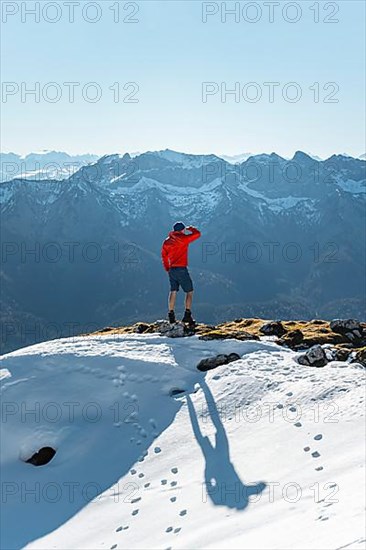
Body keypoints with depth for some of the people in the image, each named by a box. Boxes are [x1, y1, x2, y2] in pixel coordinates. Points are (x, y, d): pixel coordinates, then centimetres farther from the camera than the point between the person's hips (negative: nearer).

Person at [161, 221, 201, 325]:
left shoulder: (167, 241, 10)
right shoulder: (183, 238, -8)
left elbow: (164, 256, 15)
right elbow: (197, 234, 0)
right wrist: (190, 228, 19)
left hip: (172, 270, 6)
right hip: (181, 269, -6)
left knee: (173, 292, 11)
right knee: (189, 292, 2)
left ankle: (171, 315, 11)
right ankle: (187, 315, -6)